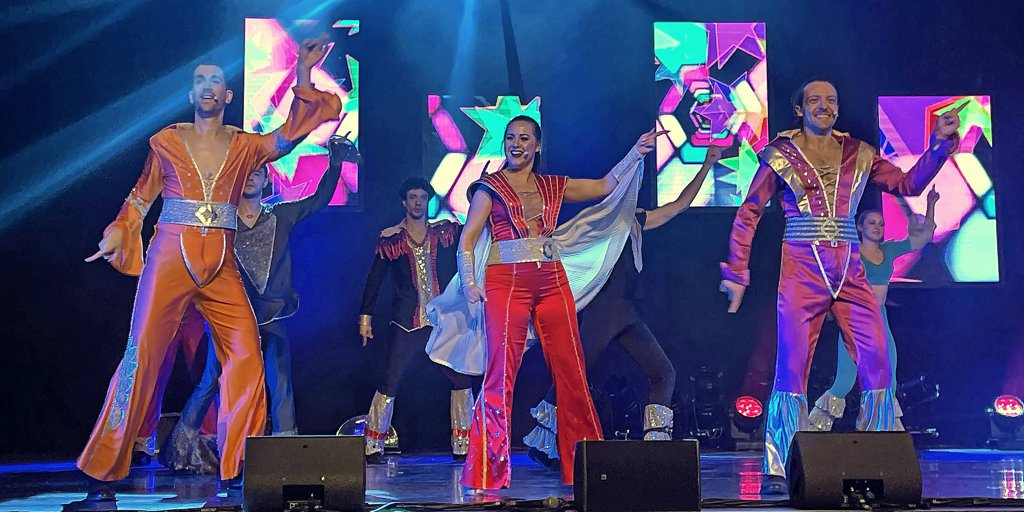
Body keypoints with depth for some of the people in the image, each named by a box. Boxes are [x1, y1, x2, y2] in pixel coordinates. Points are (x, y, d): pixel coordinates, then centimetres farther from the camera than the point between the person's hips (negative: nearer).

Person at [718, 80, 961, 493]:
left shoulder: (858, 153, 14)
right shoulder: (781, 154, 5)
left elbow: (909, 183, 12)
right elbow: (747, 215, 4)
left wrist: (940, 144, -1)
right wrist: (737, 273, -2)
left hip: (850, 272, 3)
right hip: (802, 269, -3)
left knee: (877, 363, -5)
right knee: (792, 366, -7)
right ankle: (777, 470, 1)